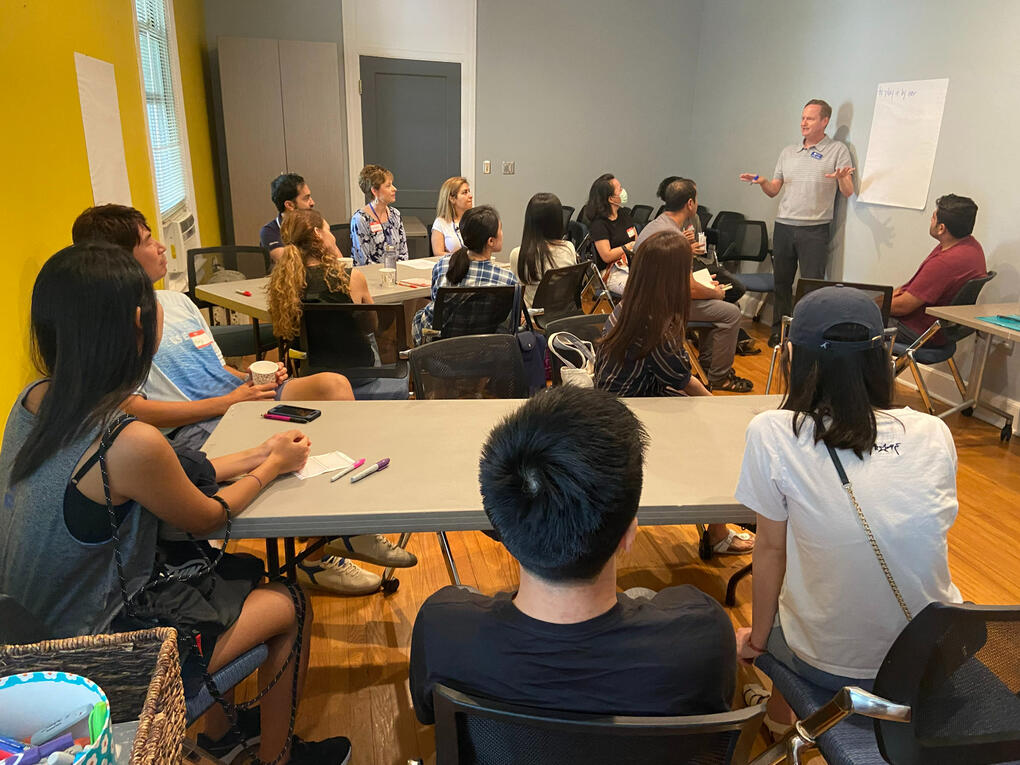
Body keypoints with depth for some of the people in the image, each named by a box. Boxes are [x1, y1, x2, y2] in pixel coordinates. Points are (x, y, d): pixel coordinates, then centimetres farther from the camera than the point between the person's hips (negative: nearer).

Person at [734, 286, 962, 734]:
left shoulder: (773, 434, -18)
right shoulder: (935, 435, -7)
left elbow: (771, 550, -9)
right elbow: (920, 537, 6)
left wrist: (756, 638, 6)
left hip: (833, 668, -4)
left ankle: (777, 718, 48)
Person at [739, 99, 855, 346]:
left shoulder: (838, 150, 3)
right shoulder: (788, 152, 15)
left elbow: (848, 192, -3)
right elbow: (774, 190, 15)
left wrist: (841, 178, -25)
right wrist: (762, 181, -6)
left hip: (815, 229, -4)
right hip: (783, 226, 4)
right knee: (782, 282, 9)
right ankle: (779, 329, 20)